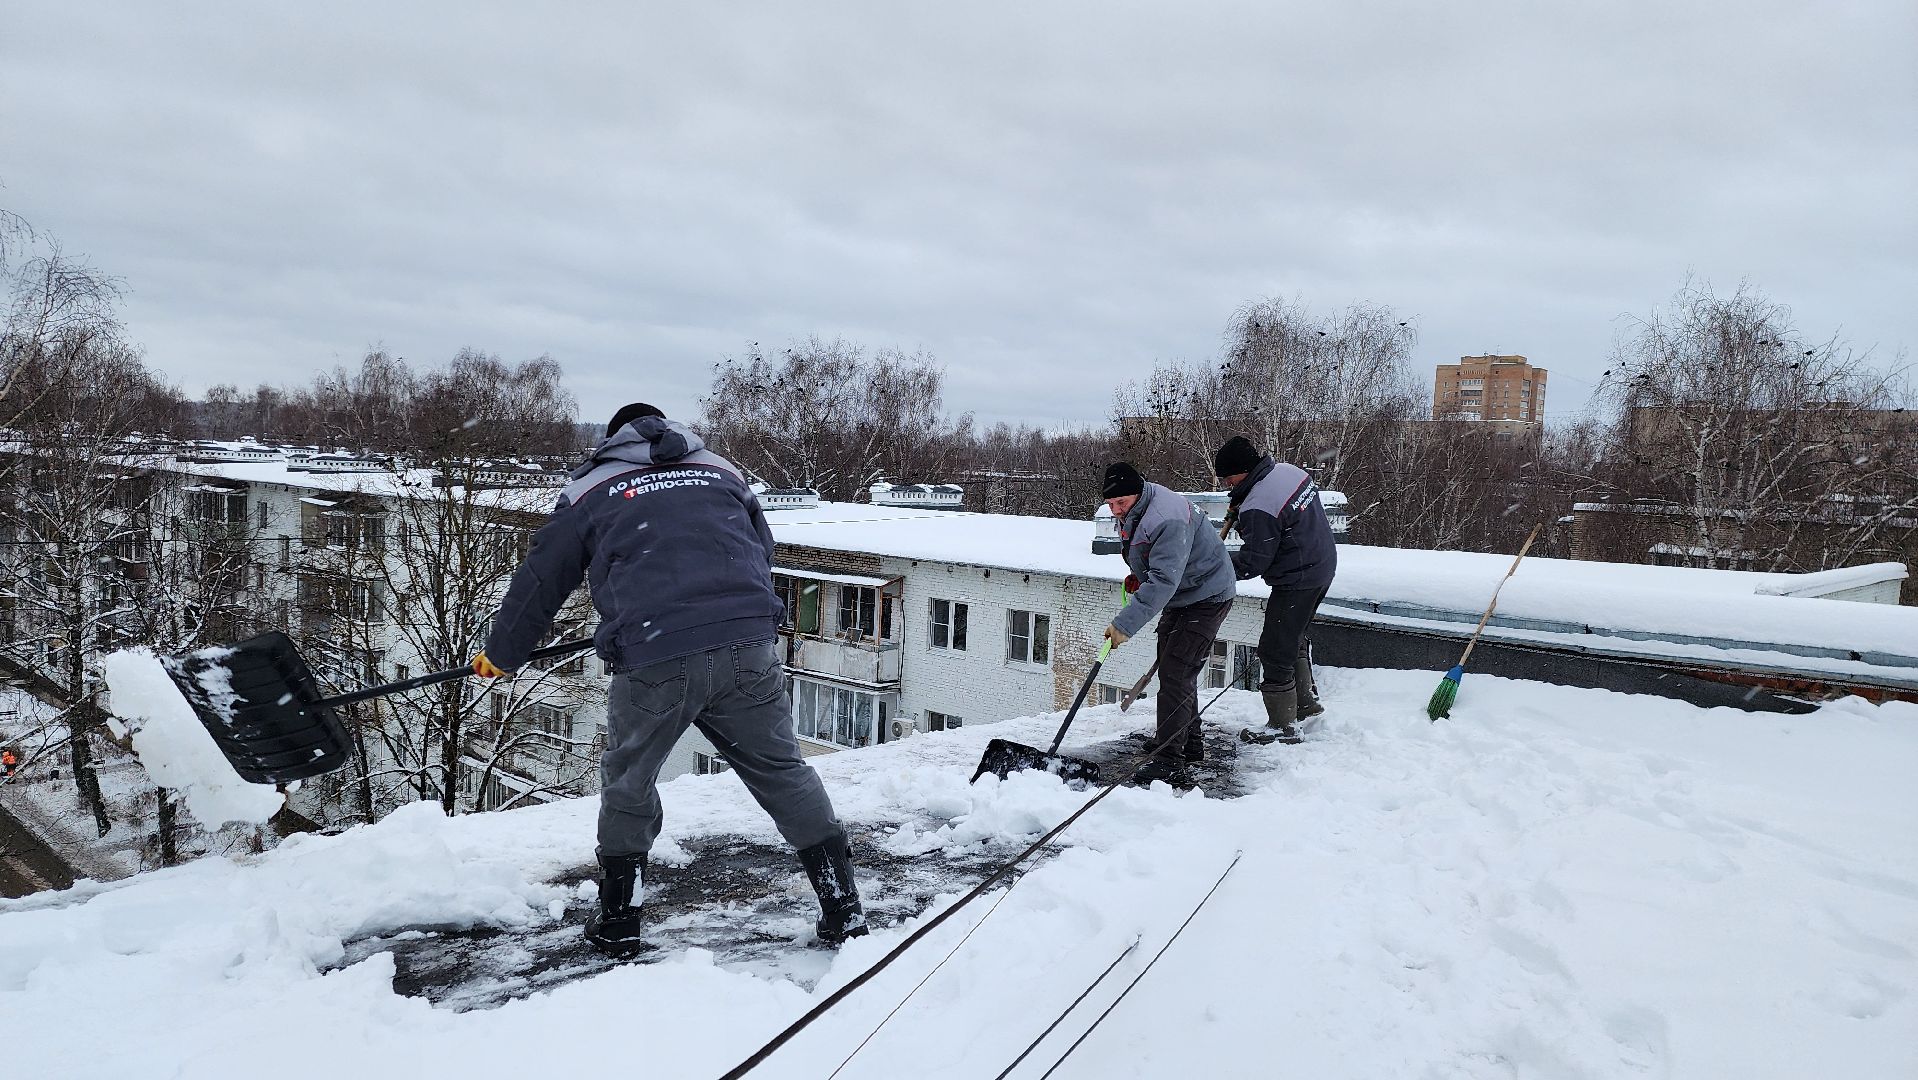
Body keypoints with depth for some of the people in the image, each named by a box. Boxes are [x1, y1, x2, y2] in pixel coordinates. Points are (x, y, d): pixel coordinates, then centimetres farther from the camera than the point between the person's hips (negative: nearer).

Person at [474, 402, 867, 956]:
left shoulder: (590, 490, 16)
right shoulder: (723, 471, 23)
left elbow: (541, 581, 20)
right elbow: (763, 555, 29)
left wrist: (500, 654, 35)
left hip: (653, 662, -2)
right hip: (748, 645, 2)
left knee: (628, 785, 20)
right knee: (782, 772, 14)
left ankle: (618, 922, 29)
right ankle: (844, 911, 15)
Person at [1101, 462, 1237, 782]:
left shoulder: (1168, 520, -34)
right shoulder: (1131, 510, -2)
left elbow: (1163, 580, -40)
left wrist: (1125, 624, -42)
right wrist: (1138, 574, 6)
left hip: (1206, 598, -11)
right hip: (1179, 597, 11)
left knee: (1175, 673, -15)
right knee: (1170, 668, 19)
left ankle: (1169, 755, -9)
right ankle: (1189, 742, 33)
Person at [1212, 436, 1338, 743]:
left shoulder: (1257, 508, -26)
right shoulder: (1289, 470, 1)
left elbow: (1253, 562, -21)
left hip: (1297, 582, -10)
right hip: (1324, 567, 10)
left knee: (1275, 650, -2)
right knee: (1294, 637, 26)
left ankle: (1283, 726, 6)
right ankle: (1306, 703, 40)